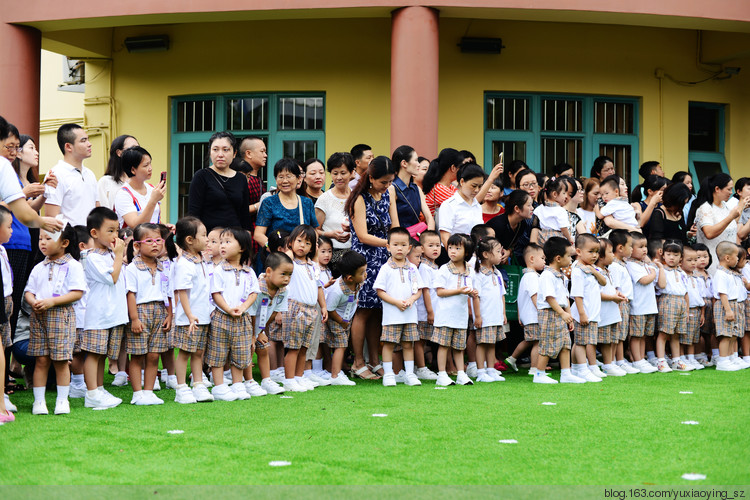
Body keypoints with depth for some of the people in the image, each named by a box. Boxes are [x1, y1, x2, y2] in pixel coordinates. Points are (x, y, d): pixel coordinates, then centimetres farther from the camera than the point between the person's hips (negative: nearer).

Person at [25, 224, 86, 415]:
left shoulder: (72, 266, -2)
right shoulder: (39, 268, 14)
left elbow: (77, 292, -10)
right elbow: (28, 290, 15)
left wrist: (51, 301, -17)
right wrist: (33, 301, -9)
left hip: (61, 315, -4)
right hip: (39, 316, 4)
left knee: (61, 360, -1)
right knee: (41, 359, 2)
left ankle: (62, 400, 8)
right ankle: (39, 400, 7)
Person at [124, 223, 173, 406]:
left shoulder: (162, 269, 12)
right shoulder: (132, 269, -5)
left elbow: (168, 294, 16)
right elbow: (131, 294, -9)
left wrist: (169, 316, 9)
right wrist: (134, 318, -14)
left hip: (159, 313, 5)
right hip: (140, 311, -5)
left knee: (153, 356, 5)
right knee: (137, 356, -2)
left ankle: (148, 391, 12)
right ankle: (138, 394, 4)